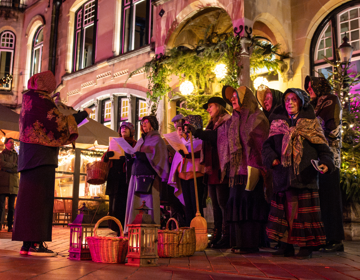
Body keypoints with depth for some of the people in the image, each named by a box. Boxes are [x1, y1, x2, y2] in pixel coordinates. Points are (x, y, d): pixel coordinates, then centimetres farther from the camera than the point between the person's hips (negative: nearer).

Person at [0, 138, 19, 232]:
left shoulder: (16, 156, 18)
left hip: (13, 183, 3)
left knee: (11, 207, 1)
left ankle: (10, 226, 2)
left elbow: (17, 168, 5)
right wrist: (12, 165, -3)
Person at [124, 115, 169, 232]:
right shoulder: (141, 140, 24)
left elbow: (158, 156, -10)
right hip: (137, 175, 7)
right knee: (135, 202, 2)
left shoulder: (157, 139, 3)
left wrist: (142, 155, -20)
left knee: (148, 203, -10)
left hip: (149, 176, -6)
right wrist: (130, 155, -2)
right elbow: (135, 155, 20)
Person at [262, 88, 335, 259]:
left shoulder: (310, 123, 8)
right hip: (283, 174, 3)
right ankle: (286, 246, 13)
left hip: (305, 174, -2)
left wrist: (326, 163, -16)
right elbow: (267, 145, 10)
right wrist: (271, 158, -10)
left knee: (304, 210, -2)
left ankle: (306, 247, 7)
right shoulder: (277, 123, 15)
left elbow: (322, 146, 2)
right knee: (284, 209, 4)